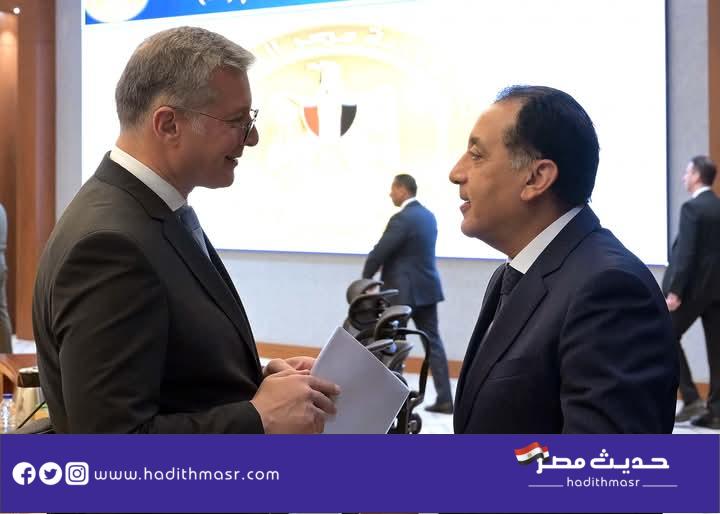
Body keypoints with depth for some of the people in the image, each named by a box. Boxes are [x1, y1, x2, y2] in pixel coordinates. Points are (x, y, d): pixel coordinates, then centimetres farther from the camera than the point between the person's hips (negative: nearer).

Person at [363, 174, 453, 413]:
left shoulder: (402, 218, -16)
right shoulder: (428, 215, 11)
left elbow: (379, 252, -14)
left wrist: (365, 279, 0)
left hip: (404, 291, -8)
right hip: (427, 288, 8)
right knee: (433, 341, 7)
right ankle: (445, 399, 5)